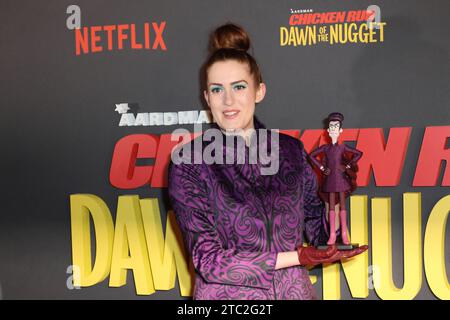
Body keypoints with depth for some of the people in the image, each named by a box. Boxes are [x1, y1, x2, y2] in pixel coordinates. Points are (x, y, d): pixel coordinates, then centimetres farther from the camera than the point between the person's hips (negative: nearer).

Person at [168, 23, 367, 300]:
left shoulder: (290, 150, 0)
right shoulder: (189, 162, -11)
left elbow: (319, 235, 5)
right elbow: (209, 260, -15)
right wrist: (295, 257, -16)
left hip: (294, 291, 3)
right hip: (226, 295, -3)